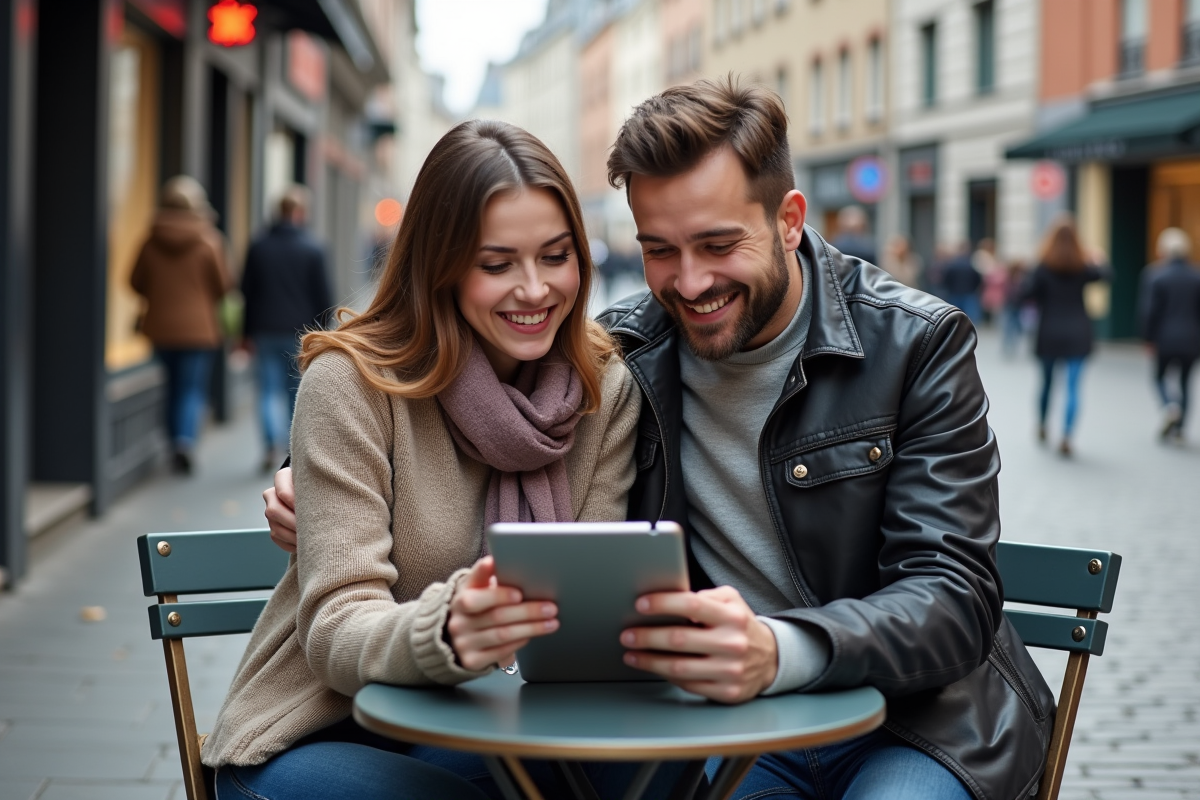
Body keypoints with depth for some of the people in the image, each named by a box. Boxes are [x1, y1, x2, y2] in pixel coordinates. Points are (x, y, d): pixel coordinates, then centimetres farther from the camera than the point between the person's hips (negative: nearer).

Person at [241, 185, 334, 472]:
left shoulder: (258, 247, 3)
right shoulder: (312, 250, -6)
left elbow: (246, 293, 6)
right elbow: (323, 297, -5)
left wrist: (248, 333, 11)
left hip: (265, 332, 2)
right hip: (300, 332, -2)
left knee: (269, 390, 2)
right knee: (297, 392, 11)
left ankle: (272, 443, -17)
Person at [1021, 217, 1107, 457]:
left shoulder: (1044, 266, -8)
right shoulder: (1083, 267, -3)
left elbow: (1026, 293, -17)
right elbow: (1102, 274, 16)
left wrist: (1041, 301, 2)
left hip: (1049, 334, 0)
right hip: (1077, 335, 0)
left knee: (1046, 381, 19)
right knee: (1073, 387, -4)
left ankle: (1042, 427, 36)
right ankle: (1066, 437, -17)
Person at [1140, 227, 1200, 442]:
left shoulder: (1155, 275, -9)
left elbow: (1150, 310, -10)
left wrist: (1148, 336, -1)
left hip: (1165, 338, -2)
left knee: (1159, 376, 14)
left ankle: (1169, 405, -16)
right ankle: (1178, 429, 12)